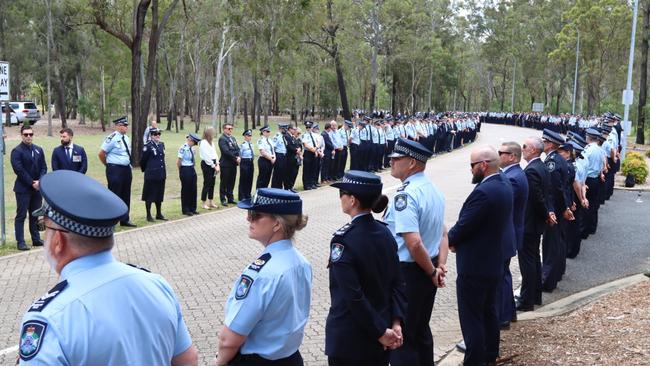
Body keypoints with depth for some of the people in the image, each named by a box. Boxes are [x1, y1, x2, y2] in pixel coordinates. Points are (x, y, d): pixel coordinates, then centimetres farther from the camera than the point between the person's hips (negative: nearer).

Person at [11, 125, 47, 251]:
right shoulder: (17, 151, -7)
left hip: (37, 187, 5)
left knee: (35, 215, 11)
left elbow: (43, 167, 8)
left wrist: (39, 181, -8)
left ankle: (36, 240, 17)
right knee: (21, 216, -1)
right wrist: (32, 183, -15)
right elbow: (19, 170, -14)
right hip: (23, 188, -5)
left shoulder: (38, 150, 11)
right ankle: (20, 242, 0)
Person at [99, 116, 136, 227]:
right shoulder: (112, 138, -14)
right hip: (115, 170, -8)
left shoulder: (126, 138, 10)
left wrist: (128, 165, 15)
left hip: (126, 169, 8)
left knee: (126, 196, 14)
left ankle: (124, 220, 25)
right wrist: (108, 165, -2)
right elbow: (101, 153, -12)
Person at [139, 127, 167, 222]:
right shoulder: (148, 146, -11)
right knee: (150, 195, 2)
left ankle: (159, 214, 24)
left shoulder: (161, 145, 9)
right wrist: (145, 170, 7)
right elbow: (142, 161, -5)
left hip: (161, 174, 6)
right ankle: (148, 215, 10)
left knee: (159, 195, 14)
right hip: (151, 175, -6)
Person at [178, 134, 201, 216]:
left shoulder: (191, 148, 7)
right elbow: (178, 161, -14)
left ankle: (192, 208, 22)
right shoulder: (183, 148, -17)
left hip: (192, 169, 8)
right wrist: (181, 171, -3)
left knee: (193, 189, 11)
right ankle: (185, 210, 14)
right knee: (185, 190, 3)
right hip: (185, 170, -8)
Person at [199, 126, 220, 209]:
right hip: (206, 164, -8)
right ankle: (203, 203, 2)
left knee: (212, 184, 11)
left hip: (213, 164, 8)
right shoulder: (203, 142, -13)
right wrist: (214, 166, -13)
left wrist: (217, 164, 3)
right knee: (207, 184, -5)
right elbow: (206, 156, -16)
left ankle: (210, 202, 20)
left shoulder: (211, 142, 14)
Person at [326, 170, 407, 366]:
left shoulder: (343, 240, -20)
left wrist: (381, 331, -16)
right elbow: (398, 282, 1)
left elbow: (353, 295, -23)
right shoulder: (385, 233, 0)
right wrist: (396, 322, -3)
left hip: (349, 339, -6)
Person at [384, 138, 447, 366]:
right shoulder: (434, 190, 7)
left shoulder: (405, 195, -22)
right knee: (421, 330, 22)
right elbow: (442, 235, 11)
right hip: (427, 271, 9)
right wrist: (440, 267, 2)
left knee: (401, 336, 4)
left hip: (407, 271, -9)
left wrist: (432, 272, -15)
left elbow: (414, 243, -28)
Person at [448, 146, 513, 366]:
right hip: (494, 261, 10)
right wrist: (457, 239, 2)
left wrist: (450, 240, -1)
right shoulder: (504, 184, 5)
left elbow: (463, 226, -23)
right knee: (489, 311, 22)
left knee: (472, 318, 0)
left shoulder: (484, 192, -26)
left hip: (474, 266, -10)